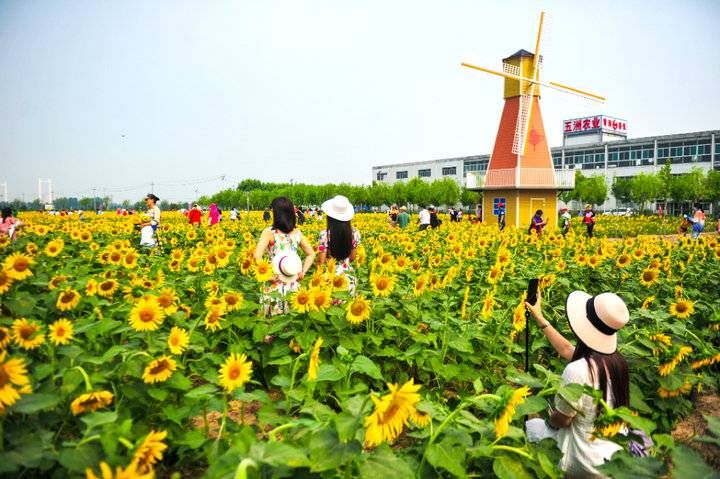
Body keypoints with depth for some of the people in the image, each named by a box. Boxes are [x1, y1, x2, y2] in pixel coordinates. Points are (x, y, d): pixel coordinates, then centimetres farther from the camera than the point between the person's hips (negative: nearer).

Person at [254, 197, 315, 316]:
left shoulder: (269, 232, -10)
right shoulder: (297, 233, 5)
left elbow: (257, 256, -22)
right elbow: (311, 254, 12)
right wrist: (303, 272, 7)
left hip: (275, 284, -4)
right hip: (294, 284, 4)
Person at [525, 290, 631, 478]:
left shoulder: (577, 370, -32)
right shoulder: (616, 359, -8)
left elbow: (562, 420, -17)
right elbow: (567, 350, 9)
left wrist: (549, 418, 5)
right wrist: (539, 317, 13)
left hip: (591, 463, -6)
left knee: (529, 426, 14)